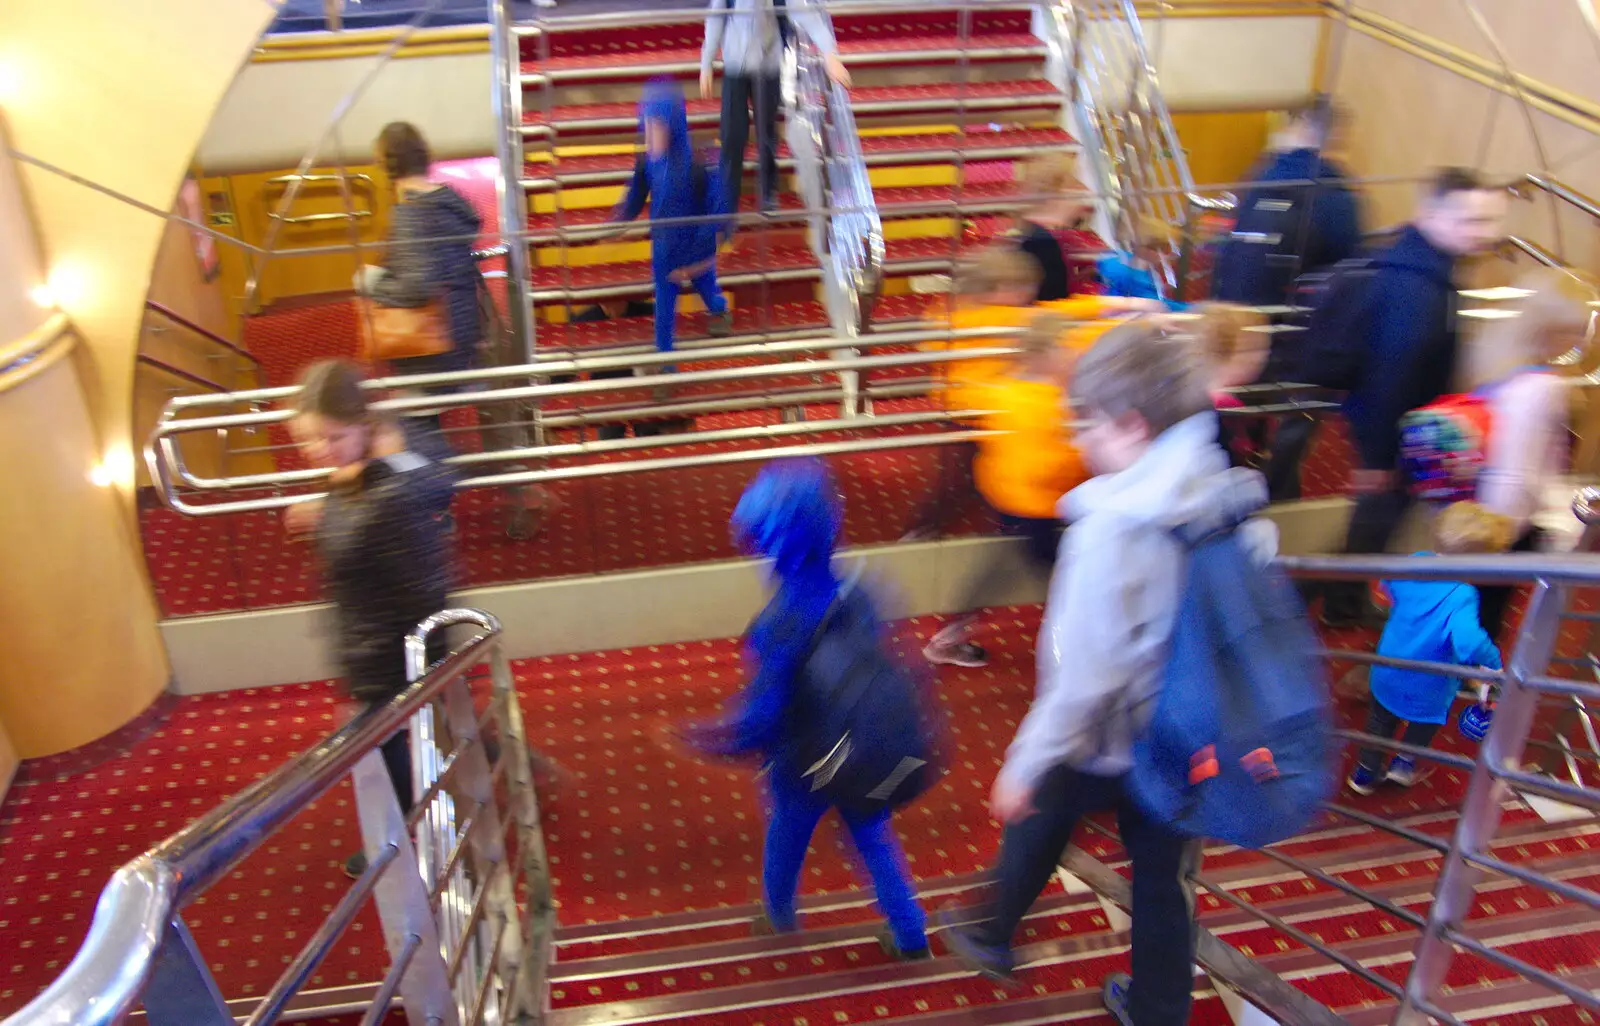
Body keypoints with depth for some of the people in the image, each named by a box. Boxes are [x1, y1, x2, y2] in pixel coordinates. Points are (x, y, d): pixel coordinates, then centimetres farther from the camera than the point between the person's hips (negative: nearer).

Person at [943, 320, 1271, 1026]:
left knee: (1036, 821, 23)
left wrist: (1026, 763, -16)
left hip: (1105, 742, -5)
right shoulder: (1234, 502, -9)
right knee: (1160, 875, 21)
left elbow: (1084, 674, -27)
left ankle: (992, 937, 48)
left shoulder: (1110, 527, -30)